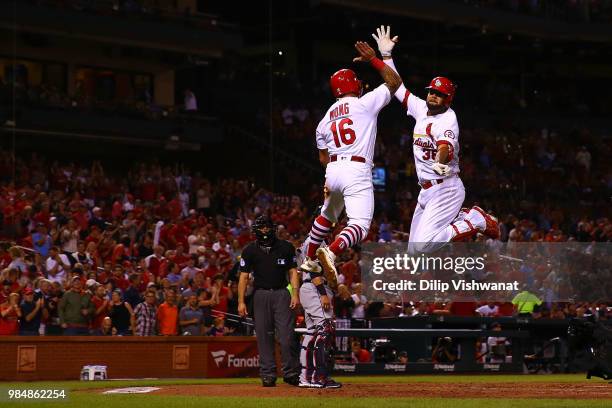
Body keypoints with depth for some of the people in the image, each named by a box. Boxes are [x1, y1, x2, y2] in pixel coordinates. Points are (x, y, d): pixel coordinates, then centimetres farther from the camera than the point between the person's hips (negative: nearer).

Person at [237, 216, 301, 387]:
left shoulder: (286, 247, 5)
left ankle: (291, 373, 0)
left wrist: (295, 294, -5)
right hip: (261, 294, 1)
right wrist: (241, 301, -4)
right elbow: (244, 277, 3)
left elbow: (293, 272, 7)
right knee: (264, 336, 0)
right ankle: (268, 374, 5)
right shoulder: (250, 251, 4)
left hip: (282, 294, -1)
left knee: (287, 334, -7)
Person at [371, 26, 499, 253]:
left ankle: (476, 221, -4)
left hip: (445, 189, -9)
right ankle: (463, 218, 19)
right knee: (414, 251, 8)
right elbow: (396, 87, 21)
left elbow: (446, 147, -36)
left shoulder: (447, 119, -16)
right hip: (426, 191, 9)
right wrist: (386, 55, 19)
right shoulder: (421, 108, 8)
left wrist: (441, 162, -58)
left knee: (422, 245, -21)